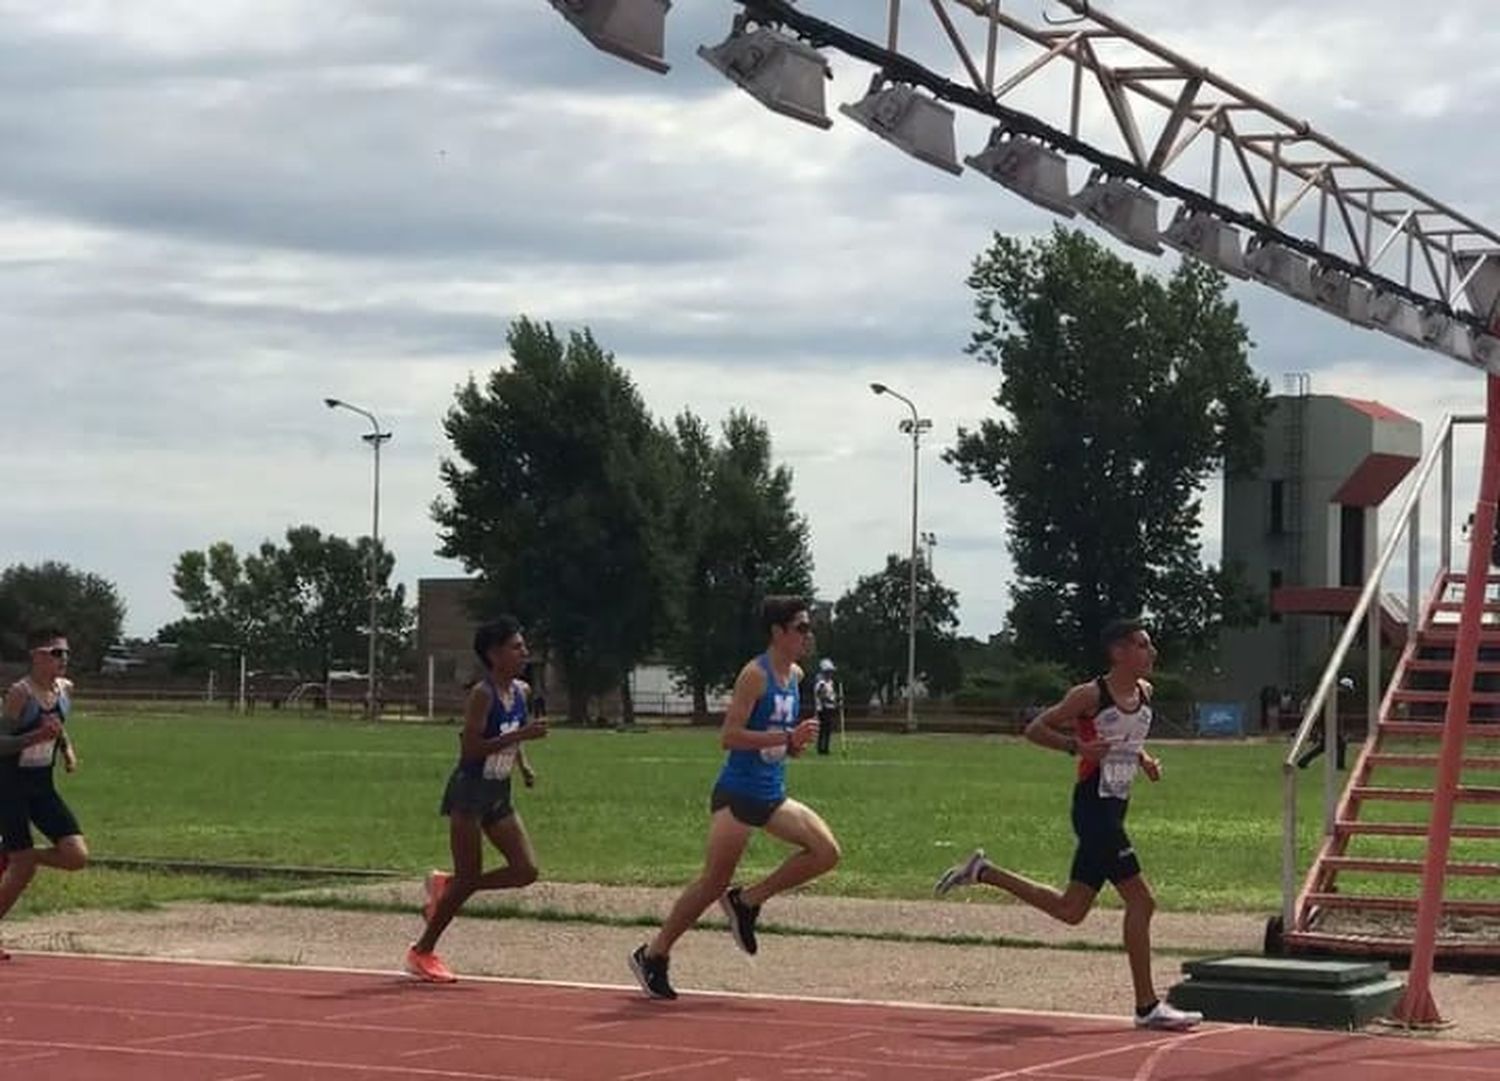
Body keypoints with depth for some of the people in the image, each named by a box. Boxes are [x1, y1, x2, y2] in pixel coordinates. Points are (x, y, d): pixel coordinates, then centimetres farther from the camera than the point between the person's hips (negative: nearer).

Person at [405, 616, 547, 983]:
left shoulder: (522, 692, 6)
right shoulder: (482, 695, -18)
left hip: (499, 795, 7)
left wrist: (523, 764, 10)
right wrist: (519, 735, -28)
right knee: (469, 877, -4)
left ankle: (446, 886, 18)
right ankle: (422, 951, 12)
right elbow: (469, 749, -25)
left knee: (526, 871, -2)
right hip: (470, 791, -7)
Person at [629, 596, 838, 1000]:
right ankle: (653, 955, 12)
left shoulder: (795, 676, 10)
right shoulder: (755, 675, -15)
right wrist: (787, 738, -25)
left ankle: (747, 901, 7)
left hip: (772, 796, 8)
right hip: (737, 795, -8)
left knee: (826, 852, -6)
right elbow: (729, 736, -22)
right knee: (713, 883, -3)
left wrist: (794, 744, 6)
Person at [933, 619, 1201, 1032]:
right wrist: (1077, 747, -21)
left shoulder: (1145, 693, 10)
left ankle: (983, 872, 26)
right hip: (1093, 806, -9)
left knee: (1070, 910, 14)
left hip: (1114, 807, 9)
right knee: (1140, 901, -11)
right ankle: (1147, 1006, -6)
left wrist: (1143, 759, 8)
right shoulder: (1090, 695, -12)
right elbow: (1035, 729, -7)